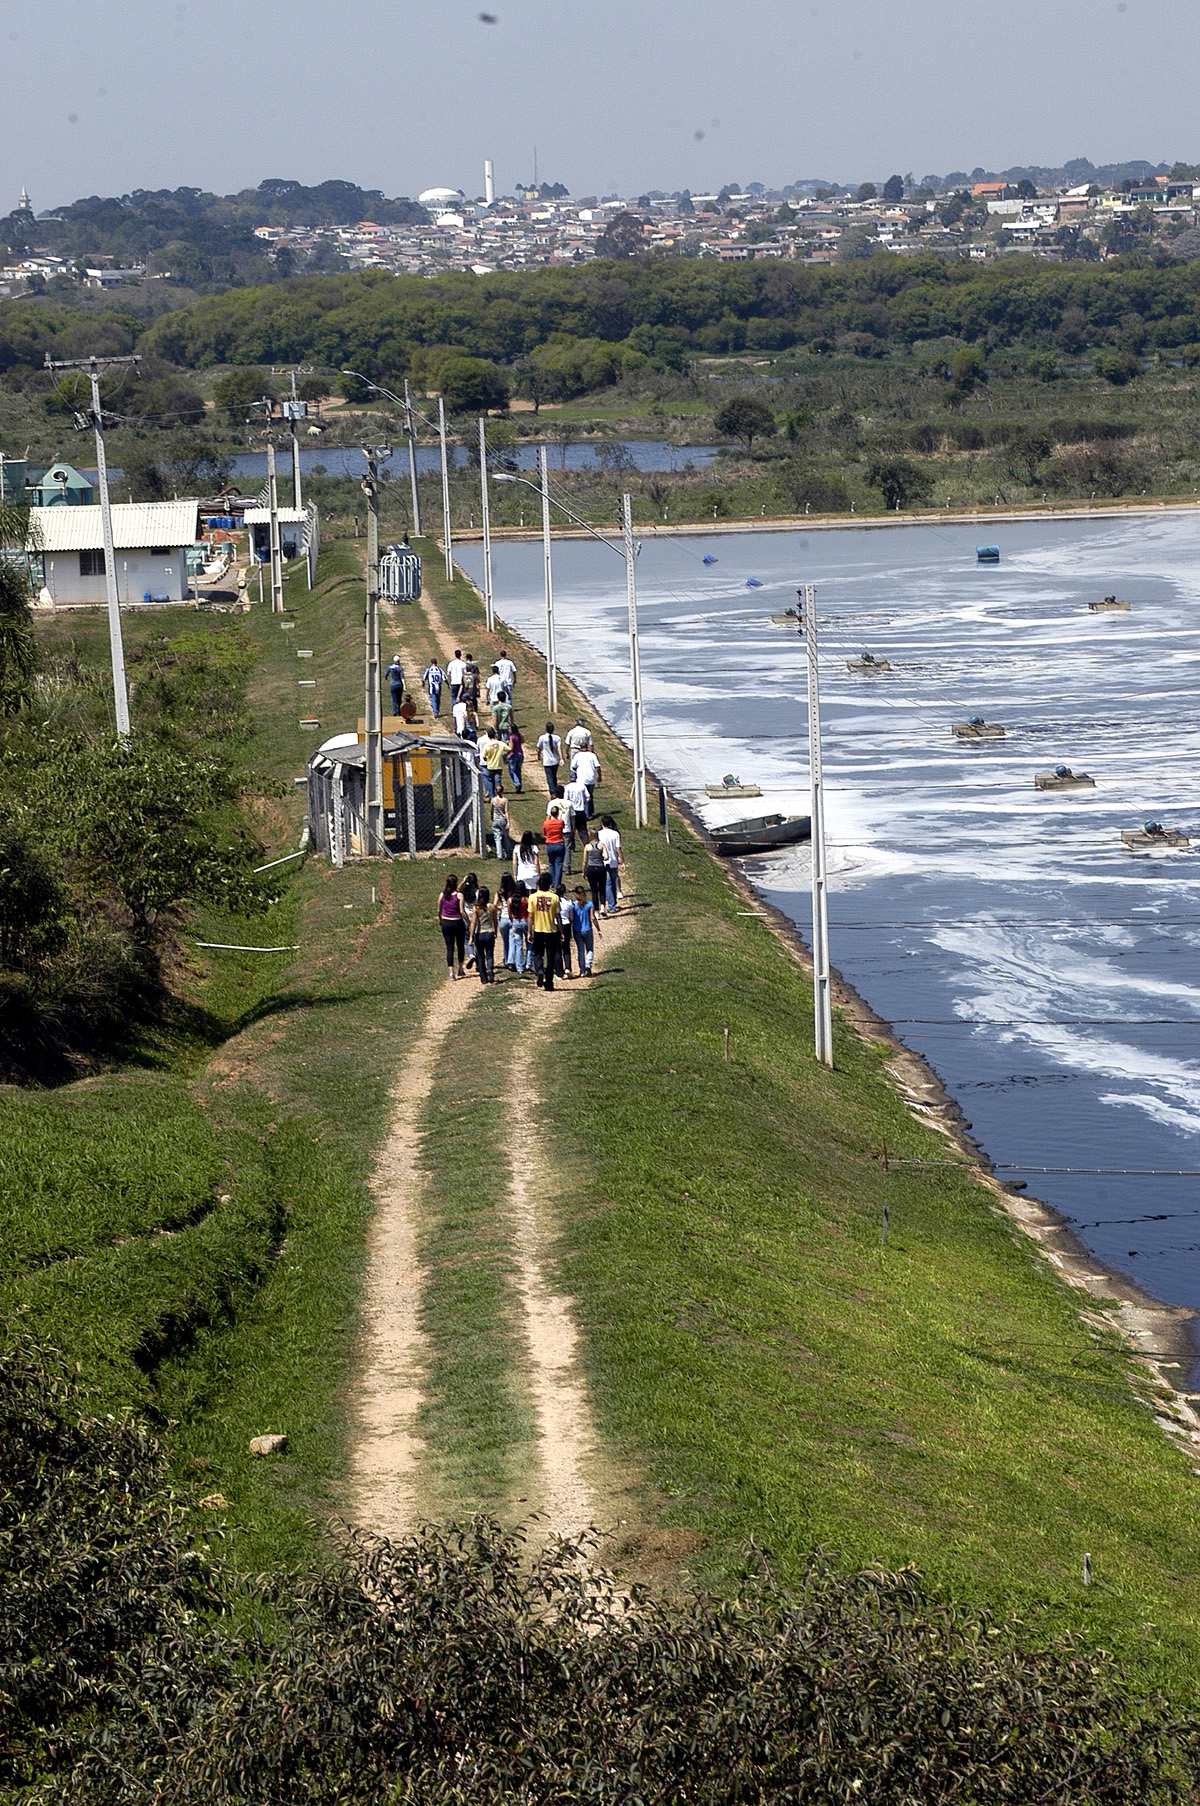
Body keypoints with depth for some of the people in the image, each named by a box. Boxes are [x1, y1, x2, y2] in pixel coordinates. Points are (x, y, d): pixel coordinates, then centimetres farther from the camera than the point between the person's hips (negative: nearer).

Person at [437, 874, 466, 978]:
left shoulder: (442, 895, -3)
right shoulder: (459, 895, -13)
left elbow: (439, 911, 7)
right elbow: (462, 911, -14)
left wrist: (439, 920, 26)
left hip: (446, 923, 2)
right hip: (458, 923, -2)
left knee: (449, 948, 5)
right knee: (460, 946, 18)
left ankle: (451, 972, -4)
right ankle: (460, 969, 26)